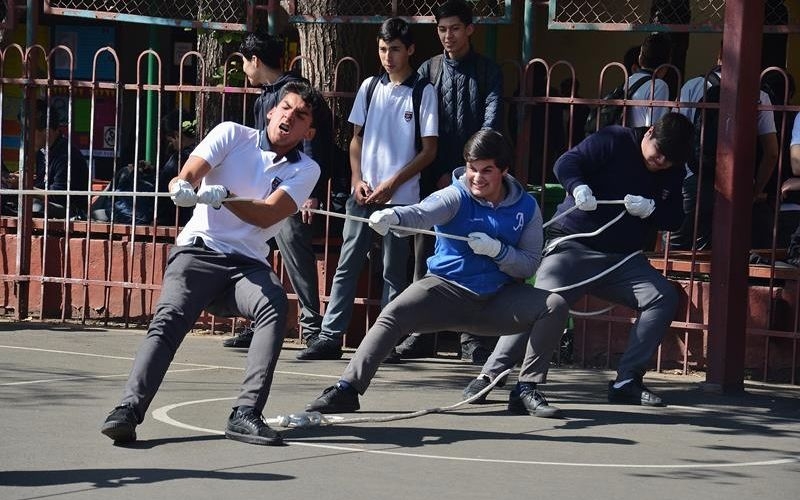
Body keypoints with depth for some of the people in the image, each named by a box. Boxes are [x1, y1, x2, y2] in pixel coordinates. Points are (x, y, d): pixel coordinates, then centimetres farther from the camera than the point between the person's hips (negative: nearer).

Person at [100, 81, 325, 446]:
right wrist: (181, 186, -33)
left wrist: (224, 196, -27)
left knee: (276, 305, -30)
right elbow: (189, 173, -7)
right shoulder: (232, 134, 7)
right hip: (198, 249, -1)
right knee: (169, 319, -26)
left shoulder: (305, 170, 9)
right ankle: (128, 409, -39)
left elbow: (267, 215, -8)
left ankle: (246, 414, -36)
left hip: (248, 264, 1)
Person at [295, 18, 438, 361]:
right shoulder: (370, 87, 9)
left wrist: (392, 184, -9)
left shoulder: (423, 92, -2)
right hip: (363, 192, 4)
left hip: (401, 196, -3)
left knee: (394, 272, 2)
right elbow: (357, 138, 14)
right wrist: (358, 181, 0)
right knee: (347, 265, 1)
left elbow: (429, 151, -3)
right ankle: (330, 336, 2)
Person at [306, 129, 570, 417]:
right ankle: (347, 390, -22)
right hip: (447, 289, -2)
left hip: (498, 300, 3)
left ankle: (527, 390, -9)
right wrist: (392, 216, -55)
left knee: (555, 305, -17)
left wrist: (496, 250, -21)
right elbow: (422, 212, -32)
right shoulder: (455, 197, -10)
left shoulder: (526, 207, -1)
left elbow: (530, 264, -1)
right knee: (393, 315, -26)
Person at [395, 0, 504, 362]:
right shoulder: (428, 70, 10)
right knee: (426, 254, 1)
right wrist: (439, 175, -5)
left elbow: (491, 121, -4)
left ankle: (470, 336, 1)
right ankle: (421, 334, 5)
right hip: (434, 178, 2)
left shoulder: (487, 71, 6)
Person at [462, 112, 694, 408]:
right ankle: (489, 375, -16)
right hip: (573, 247, -5)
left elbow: (674, 218, 6)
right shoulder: (615, 141, -6)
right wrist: (579, 187, -35)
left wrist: (650, 209, -16)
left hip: (622, 259, 5)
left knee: (665, 298, -14)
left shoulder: (673, 172, 9)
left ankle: (627, 383, -9)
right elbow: (566, 164, -13)